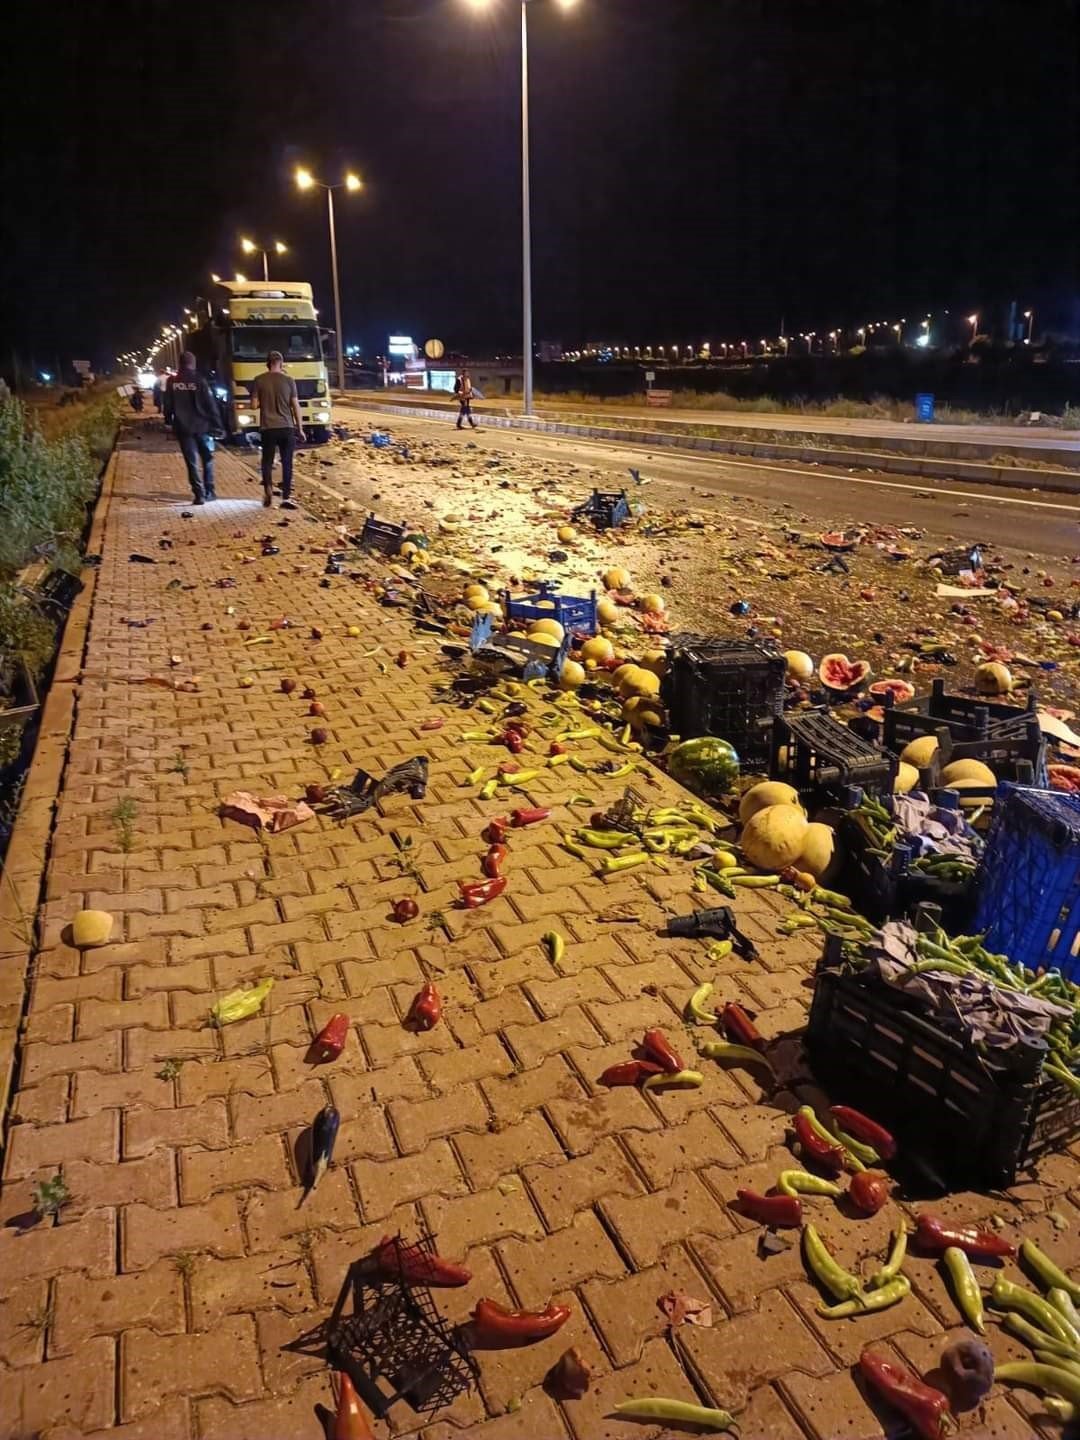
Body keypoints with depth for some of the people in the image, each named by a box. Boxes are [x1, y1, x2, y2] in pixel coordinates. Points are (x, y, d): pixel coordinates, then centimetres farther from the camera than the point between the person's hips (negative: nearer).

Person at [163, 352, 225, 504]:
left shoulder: (172, 381, -1)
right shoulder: (200, 380, -9)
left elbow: (168, 405, 6)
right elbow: (211, 404, -9)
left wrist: (169, 421, 20)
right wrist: (218, 425, -5)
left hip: (183, 428, 1)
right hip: (202, 426, -1)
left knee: (192, 462, 4)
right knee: (207, 459, 14)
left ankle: (199, 494, -3)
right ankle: (209, 492, 14)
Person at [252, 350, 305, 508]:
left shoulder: (259, 380, 0)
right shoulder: (288, 380, -1)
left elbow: (255, 404, 0)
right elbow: (295, 406, -2)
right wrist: (300, 428, 4)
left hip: (267, 428, 1)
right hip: (287, 427, 0)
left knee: (267, 461, 13)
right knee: (287, 463, 5)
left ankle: (268, 491, -7)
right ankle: (286, 497, 0)